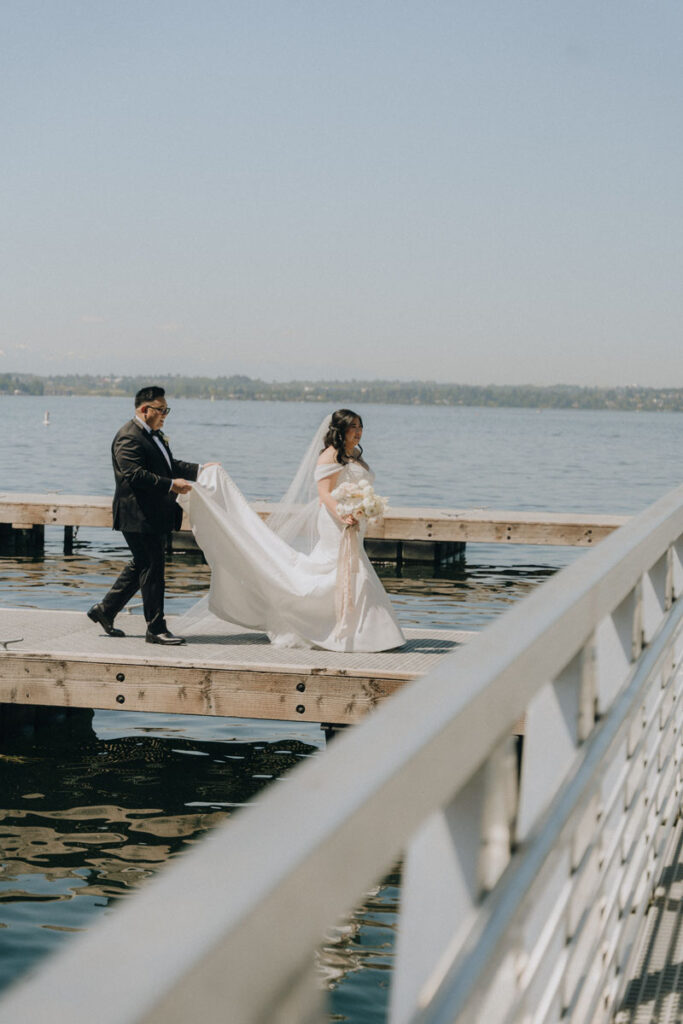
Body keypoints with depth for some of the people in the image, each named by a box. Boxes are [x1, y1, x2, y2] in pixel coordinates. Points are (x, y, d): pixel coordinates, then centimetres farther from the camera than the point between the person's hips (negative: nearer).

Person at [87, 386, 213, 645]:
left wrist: (199, 470, 13)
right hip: (139, 517, -11)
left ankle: (105, 610, 28)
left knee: (141, 566, 17)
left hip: (154, 517, 11)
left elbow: (170, 465, 25)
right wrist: (171, 485, -26)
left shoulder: (154, 435, 18)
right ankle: (156, 629, 0)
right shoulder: (129, 438, -16)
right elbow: (135, 475, -24)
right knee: (152, 569, -6)